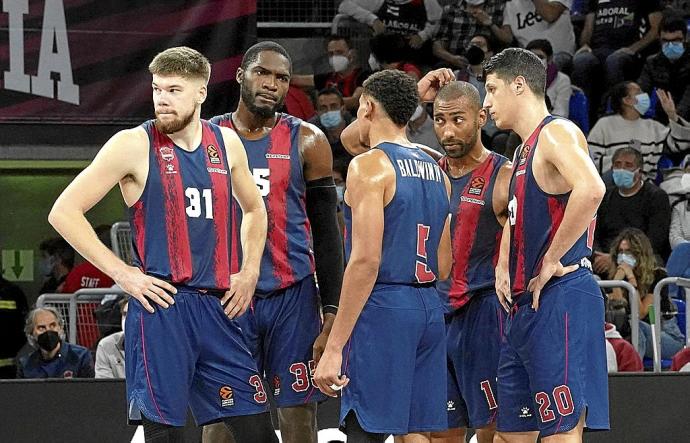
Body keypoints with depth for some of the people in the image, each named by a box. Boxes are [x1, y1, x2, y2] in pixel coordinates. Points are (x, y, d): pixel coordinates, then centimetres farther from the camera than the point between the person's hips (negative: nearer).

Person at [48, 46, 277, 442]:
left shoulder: (226, 143, 11)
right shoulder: (134, 145, -4)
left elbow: (254, 208, 29)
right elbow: (64, 212, -5)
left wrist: (249, 272, 14)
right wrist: (121, 273, -9)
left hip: (217, 306, 5)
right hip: (161, 305, -5)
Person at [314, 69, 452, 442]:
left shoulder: (369, 166, -9)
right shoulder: (436, 171, 15)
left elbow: (366, 260, -17)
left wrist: (334, 347, -18)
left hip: (382, 305, -8)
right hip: (429, 307, 8)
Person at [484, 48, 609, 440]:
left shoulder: (557, 132, -10)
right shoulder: (525, 149, 21)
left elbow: (591, 189, -30)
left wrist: (551, 261, -22)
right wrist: (504, 267, 19)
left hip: (559, 299, -11)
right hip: (526, 305, 11)